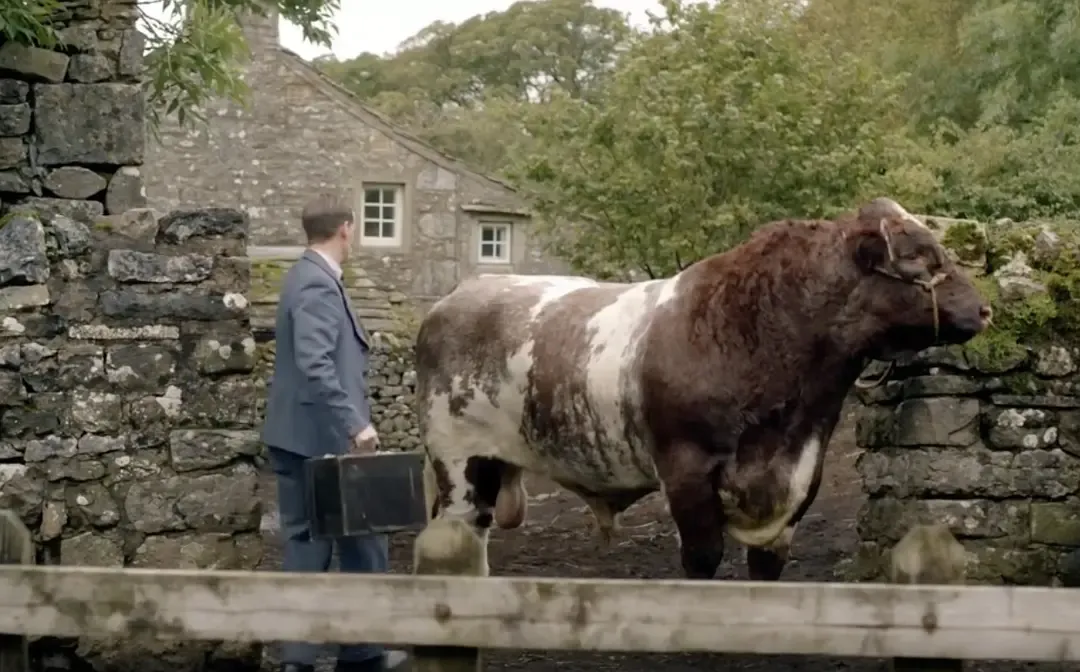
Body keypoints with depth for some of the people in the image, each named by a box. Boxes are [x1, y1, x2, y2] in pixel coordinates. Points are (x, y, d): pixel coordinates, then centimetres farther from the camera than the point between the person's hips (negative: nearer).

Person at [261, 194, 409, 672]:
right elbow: (314, 365, -27)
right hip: (323, 436, -10)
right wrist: (354, 424, -27)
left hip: (301, 436, 10)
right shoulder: (318, 284, -18)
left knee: (307, 543, 10)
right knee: (362, 540, 4)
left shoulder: (308, 277, 13)